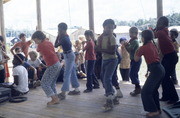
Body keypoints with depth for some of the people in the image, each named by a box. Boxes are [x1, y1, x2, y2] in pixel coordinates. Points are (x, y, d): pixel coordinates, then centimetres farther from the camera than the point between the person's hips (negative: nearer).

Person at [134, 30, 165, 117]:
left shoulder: (143, 48, -8)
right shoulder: (153, 45, 13)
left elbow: (136, 59, 2)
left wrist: (137, 50, 13)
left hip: (155, 70, -9)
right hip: (161, 69, 9)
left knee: (145, 92, -1)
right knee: (154, 90, 21)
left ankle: (154, 111, 1)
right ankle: (157, 109, 27)